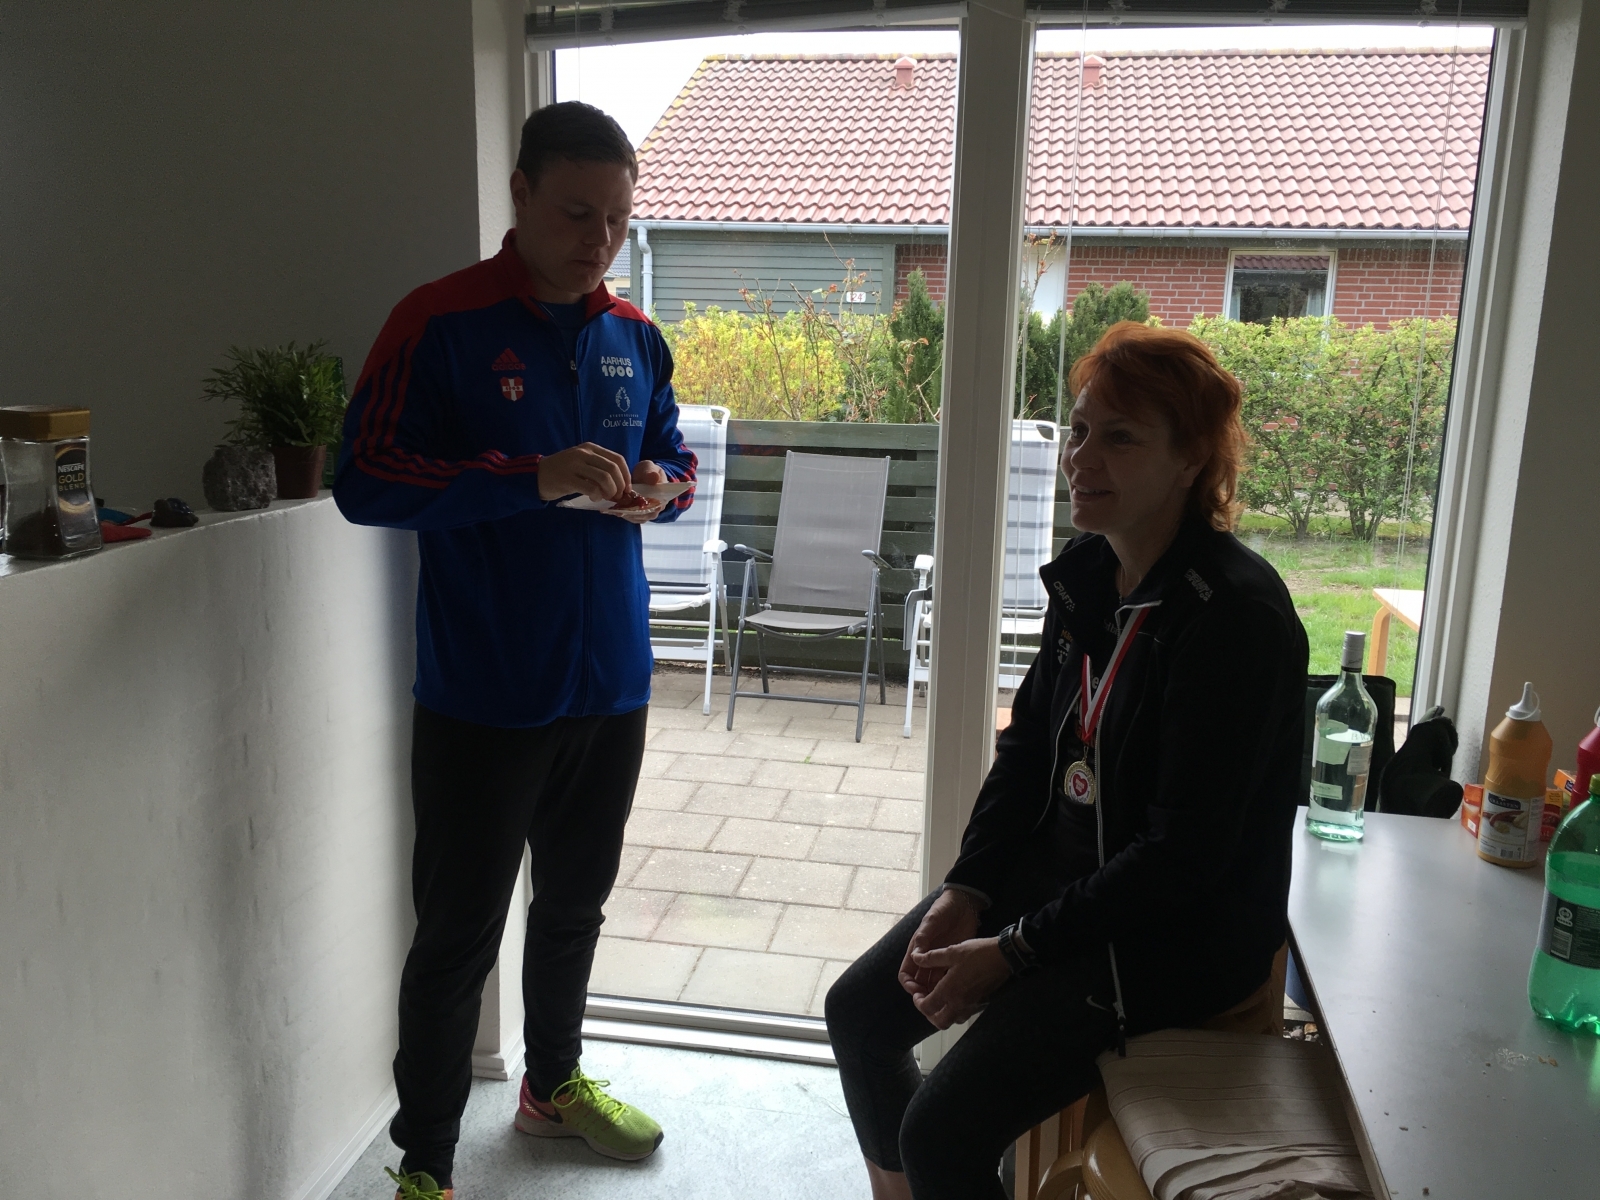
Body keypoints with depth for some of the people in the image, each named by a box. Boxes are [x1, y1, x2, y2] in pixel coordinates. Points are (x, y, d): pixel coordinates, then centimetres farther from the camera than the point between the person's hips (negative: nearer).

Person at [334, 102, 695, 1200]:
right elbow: (365, 482, -16)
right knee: (459, 935, 4)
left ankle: (556, 1083, 44)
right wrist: (532, 478, -25)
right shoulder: (439, 323, -11)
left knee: (575, 904, 22)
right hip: (484, 698, -5)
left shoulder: (636, 339, 7)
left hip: (611, 687, 6)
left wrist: (657, 485, -7)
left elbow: (674, 459, 18)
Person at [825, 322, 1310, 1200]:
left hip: (1178, 929, -8)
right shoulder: (1087, 571, 1)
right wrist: (967, 891, -3)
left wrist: (1014, 951, -19)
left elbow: (1184, 856, -23)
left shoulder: (1235, 616, -24)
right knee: (859, 1012, 10)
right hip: (1057, 867, 8)